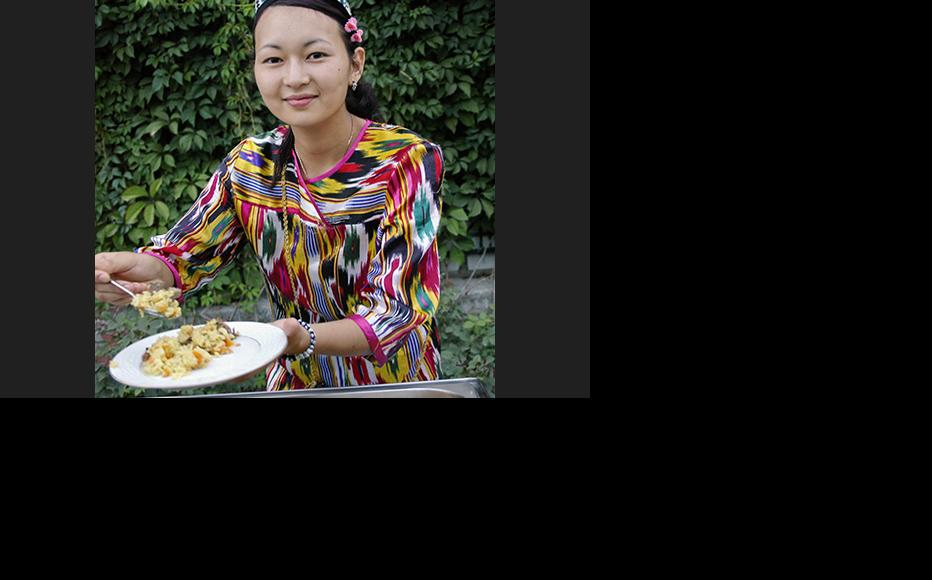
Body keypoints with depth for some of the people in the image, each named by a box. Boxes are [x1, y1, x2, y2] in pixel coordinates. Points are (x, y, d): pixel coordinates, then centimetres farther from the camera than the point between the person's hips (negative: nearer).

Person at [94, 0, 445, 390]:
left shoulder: (408, 162, -20)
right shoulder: (249, 165, -7)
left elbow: (398, 309, -25)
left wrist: (304, 340, -44)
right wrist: (144, 269, -27)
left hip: (396, 384, -3)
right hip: (295, 382, 3)